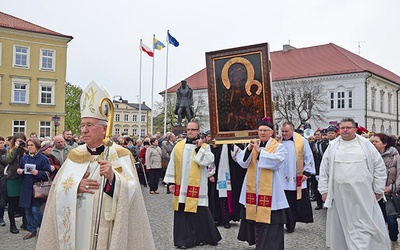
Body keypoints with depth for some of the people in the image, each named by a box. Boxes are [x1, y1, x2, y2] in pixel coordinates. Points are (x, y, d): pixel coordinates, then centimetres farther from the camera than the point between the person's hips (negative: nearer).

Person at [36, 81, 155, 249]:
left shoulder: (121, 155, -5)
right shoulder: (75, 155, 6)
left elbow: (130, 191, -12)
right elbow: (58, 190, 5)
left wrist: (112, 177, -29)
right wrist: (76, 186, -14)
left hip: (106, 228, -3)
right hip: (76, 227, 3)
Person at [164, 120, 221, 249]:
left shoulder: (204, 146, 3)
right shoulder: (178, 146, 8)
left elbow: (208, 161, -13)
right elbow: (172, 164, 9)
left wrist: (199, 148, -14)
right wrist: (171, 182, 5)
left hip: (197, 186, -2)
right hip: (181, 186, 3)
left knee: (199, 212, 0)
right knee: (182, 213, 6)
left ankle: (202, 237, 18)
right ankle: (183, 239, 17)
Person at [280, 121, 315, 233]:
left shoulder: (302, 141, 0)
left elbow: (309, 158, 4)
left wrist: (307, 172, -1)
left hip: (298, 179, -1)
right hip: (283, 179, 1)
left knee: (300, 202, 5)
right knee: (287, 203, 4)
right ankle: (290, 226, 14)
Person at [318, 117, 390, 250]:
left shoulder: (365, 144, 2)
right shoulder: (332, 146, 4)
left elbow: (379, 166, 5)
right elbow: (324, 169, 6)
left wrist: (378, 189, 3)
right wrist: (324, 190, 3)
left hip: (363, 194, -1)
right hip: (340, 194, 1)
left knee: (366, 223, 3)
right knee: (342, 225, 9)